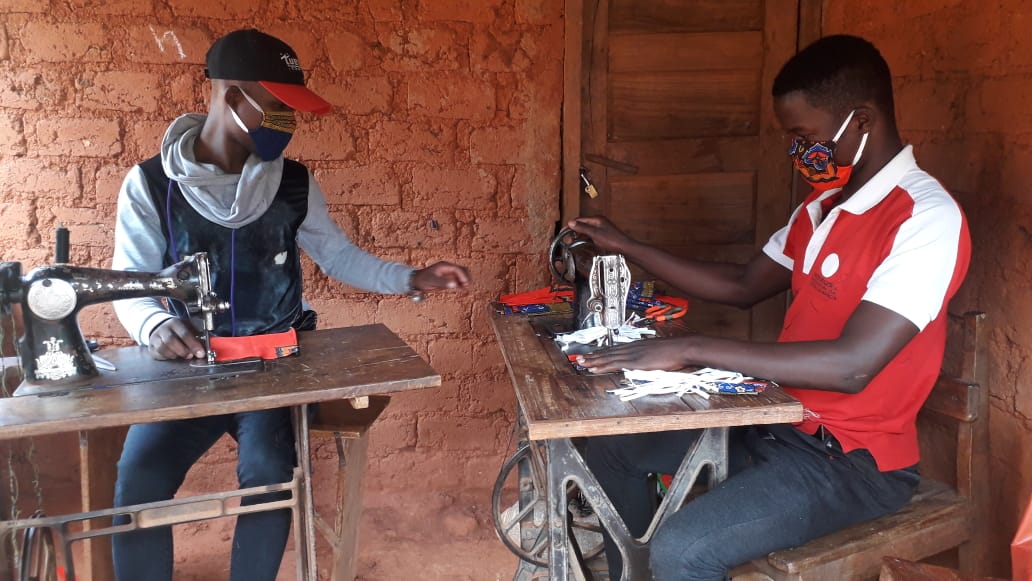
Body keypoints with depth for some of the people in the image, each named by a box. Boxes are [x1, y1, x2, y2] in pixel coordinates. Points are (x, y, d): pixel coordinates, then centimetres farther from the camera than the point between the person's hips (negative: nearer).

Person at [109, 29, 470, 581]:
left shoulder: (293, 183, 2)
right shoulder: (151, 183, -5)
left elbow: (338, 256, 12)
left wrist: (411, 278, 0)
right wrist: (154, 324, -27)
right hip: (188, 365, -1)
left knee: (268, 474, -25)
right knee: (138, 483, -21)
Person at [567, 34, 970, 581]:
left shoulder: (926, 219, -22)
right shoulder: (820, 207, 7)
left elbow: (851, 365, -31)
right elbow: (742, 286, 17)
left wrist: (690, 349, -30)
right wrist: (626, 246, 11)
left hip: (852, 460, -9)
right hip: (778, 423, 9)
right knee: (612, 447, 14)